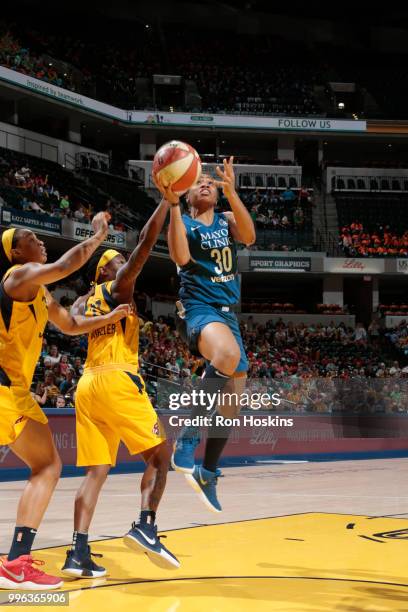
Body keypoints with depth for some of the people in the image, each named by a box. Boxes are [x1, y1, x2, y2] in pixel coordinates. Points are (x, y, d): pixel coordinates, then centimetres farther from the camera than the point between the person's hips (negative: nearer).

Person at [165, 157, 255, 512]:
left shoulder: (227, 219, 15)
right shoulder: (183, 221, 5)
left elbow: (249, 237, -8)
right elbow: (181, 257, -17)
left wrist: (232, 193, -21)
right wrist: (172, 202, -21)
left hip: (228, 313, 6)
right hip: (200, 308, -6)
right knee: (228, 354, -39)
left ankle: (208, 475, 22)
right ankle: (189, 435, -33)